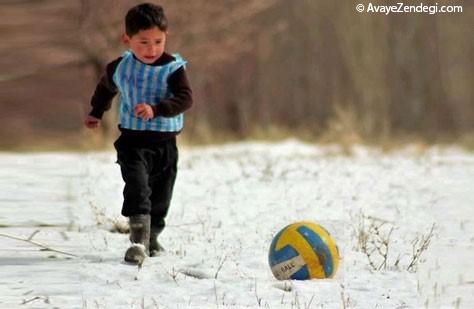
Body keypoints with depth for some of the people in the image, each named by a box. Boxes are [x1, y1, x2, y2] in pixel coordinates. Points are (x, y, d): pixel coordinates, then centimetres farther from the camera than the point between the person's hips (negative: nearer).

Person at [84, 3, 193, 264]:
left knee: (160, 197, 13)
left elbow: (185, 98, -23)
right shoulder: (119, 68, 0)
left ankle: (150, 237, 35)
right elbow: (106, 88, 23)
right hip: (132, 140, 0)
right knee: (137, 187, -22)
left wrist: (155, 109, -36)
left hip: (165, 143, 0)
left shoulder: (173, 68, -10)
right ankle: (139, 240, -30)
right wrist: (96, 113, 35)